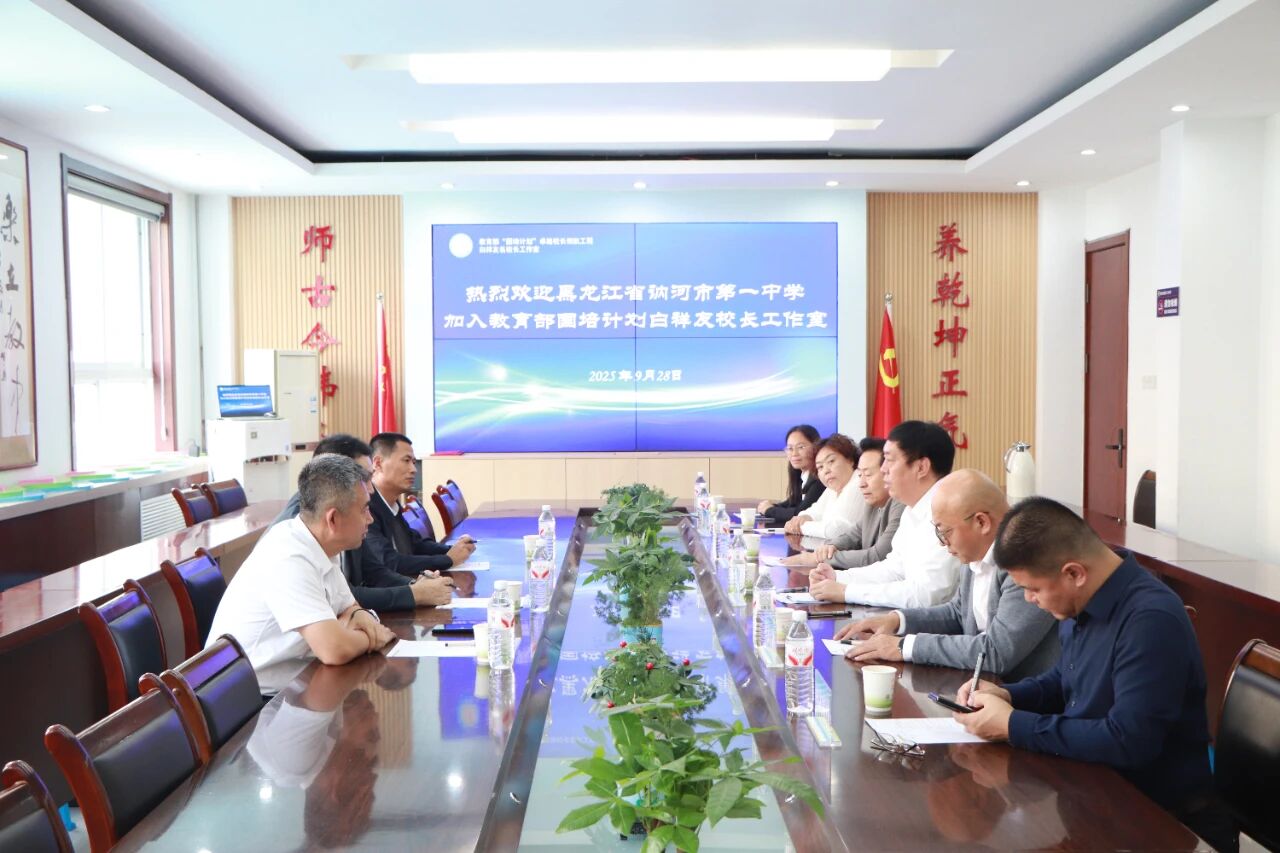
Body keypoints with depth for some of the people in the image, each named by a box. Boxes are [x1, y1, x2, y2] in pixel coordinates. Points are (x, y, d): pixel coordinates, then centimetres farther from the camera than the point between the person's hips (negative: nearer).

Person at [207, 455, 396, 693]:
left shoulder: (320, 547, 0)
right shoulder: (289, 559, -25)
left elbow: (347, 608, 13)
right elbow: (334, 650, -32)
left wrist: (360, 616, -8)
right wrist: (370, 637, -13)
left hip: (289, 685, 8)